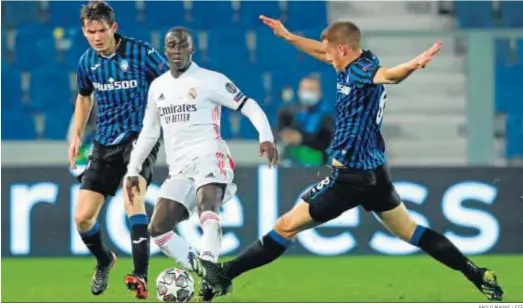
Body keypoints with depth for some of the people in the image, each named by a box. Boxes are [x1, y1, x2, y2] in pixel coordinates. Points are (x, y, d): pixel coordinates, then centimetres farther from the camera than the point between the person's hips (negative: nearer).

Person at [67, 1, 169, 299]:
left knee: (133, 196, -33)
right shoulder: (87, 61, 3)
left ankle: (141, 276, -38)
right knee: (83, 217, 1)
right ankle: (104, 261, 34)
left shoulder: (142, 52, -12)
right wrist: (77, 135, 17)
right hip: (105, 143, 5)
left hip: (139, 137, -5)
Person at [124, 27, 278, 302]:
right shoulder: (157, 87, 16)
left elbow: (250, 107, -4)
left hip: (208, 156, -7)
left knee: (207, 207, -34)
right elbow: (149, 132, 25)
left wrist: (266, 138, -20)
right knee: (157, 229, -5)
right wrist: (133, 170, 23)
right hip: (179, 168, 7)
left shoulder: (210, 80, -2)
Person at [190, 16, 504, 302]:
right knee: (410, 231, 16)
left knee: (287, 226, 0)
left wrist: (414, 65, -62)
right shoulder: (360, 65, 8)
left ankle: (224, 275, 6)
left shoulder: (359, 70, -19)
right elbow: (323, 52, 27)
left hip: (351, 175, -9)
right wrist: (288, 36, 33)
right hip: (375, 171, 9)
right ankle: (480, 277, 12)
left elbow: (389, 75, -41)